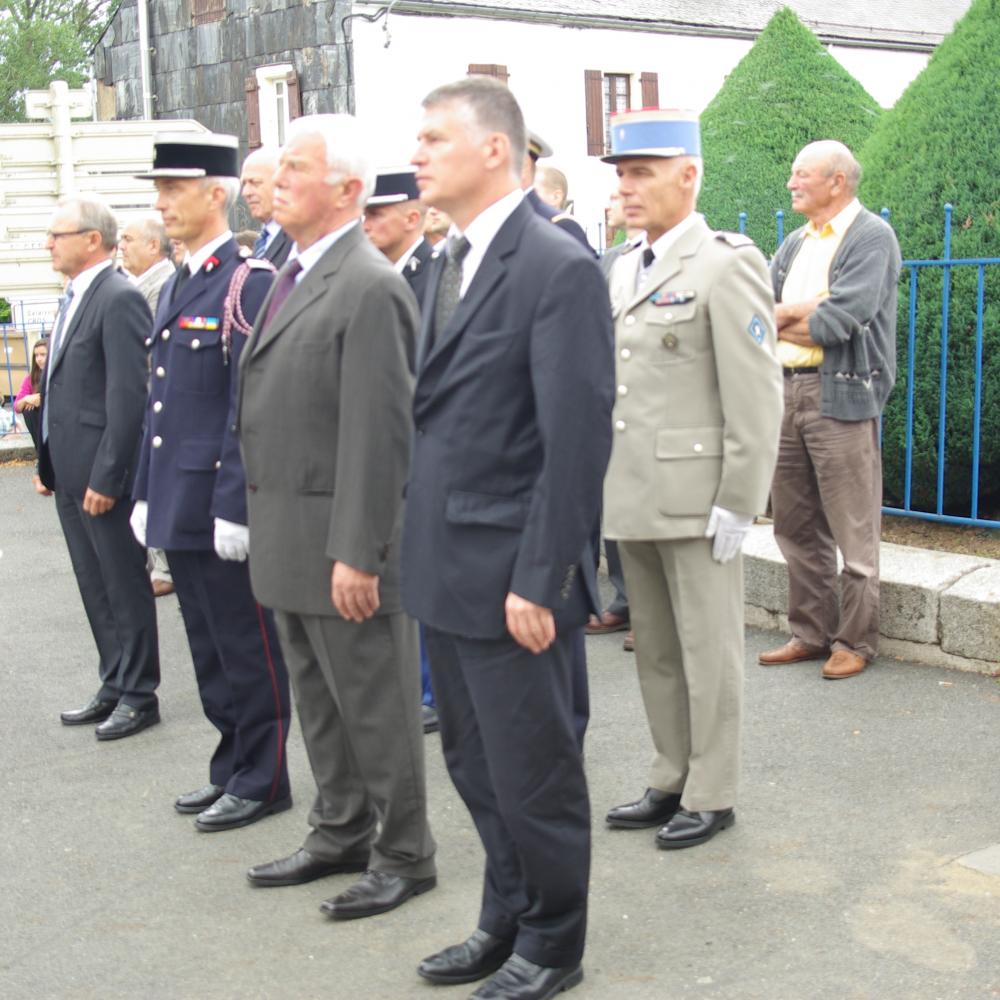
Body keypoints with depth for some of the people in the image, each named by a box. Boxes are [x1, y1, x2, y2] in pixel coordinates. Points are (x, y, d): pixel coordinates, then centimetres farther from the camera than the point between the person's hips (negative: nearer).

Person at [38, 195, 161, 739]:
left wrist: (106, 476, -21)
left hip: (103, 475, -9)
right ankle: (114, 687, 26)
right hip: (70, 473, 9)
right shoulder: (73, 298, 14)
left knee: (124, 587, 3)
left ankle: (139, 696, 14)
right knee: (96, 588, 16)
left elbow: (128, 395, -20)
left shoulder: (119, 299, -15)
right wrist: (48, 463, 16)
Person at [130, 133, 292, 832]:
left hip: (220, 504, -9)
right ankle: (233, 767, 28)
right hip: (180, 508, 9)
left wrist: (234, 505, -20)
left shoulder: (249, 285, -12)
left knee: (246, 645, 2)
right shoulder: (175, 289, 15)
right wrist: (147, 494, 17)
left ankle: (262, 781, 14)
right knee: (208, 644, 16)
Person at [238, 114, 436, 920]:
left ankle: (403, 855, 18)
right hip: (287, 539, 9)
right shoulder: (296, 277, 13)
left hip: (340, 538, -9)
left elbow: (378, 432, -20)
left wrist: (356, 553, -21)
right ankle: (340, 833, 32)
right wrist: (263, 523, 14)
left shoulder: (370, 288, -16)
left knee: (375, 702, 4)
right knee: (319, 697, 18)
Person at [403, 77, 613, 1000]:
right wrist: (421, 543, 12)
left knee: (532, 771, 7)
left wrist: (539, 579, -19)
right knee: (474, 762, 20)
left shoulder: (559, 270, -15)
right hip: (447, 569, 9)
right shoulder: (450, 262, 12)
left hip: (511, 577, -8)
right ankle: (506, 920, 38)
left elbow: (578, 439, -18)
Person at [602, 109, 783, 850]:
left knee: (707, 651, 3)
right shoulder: (624, 271, 14)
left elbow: (757, 395, -13)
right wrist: (605, 486, 13)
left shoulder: (728, 264, -9)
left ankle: (712, 796, 16)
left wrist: (738, 504, -16)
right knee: (656, 652, 15)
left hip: (696, 498, -7)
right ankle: (672, 783, 28)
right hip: (633, 500, 7)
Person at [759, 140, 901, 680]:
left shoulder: (872, 237, -7)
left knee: (852, 532, 0)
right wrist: (809, 310, -9)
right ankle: (811, 633, 24)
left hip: (842, 395, -7)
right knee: (795, 525, 12)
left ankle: (854, 642, 12)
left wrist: (783, 318, -2)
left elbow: (837, 322, -17)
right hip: (787, 392, 8)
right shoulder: (797, 242, 16)